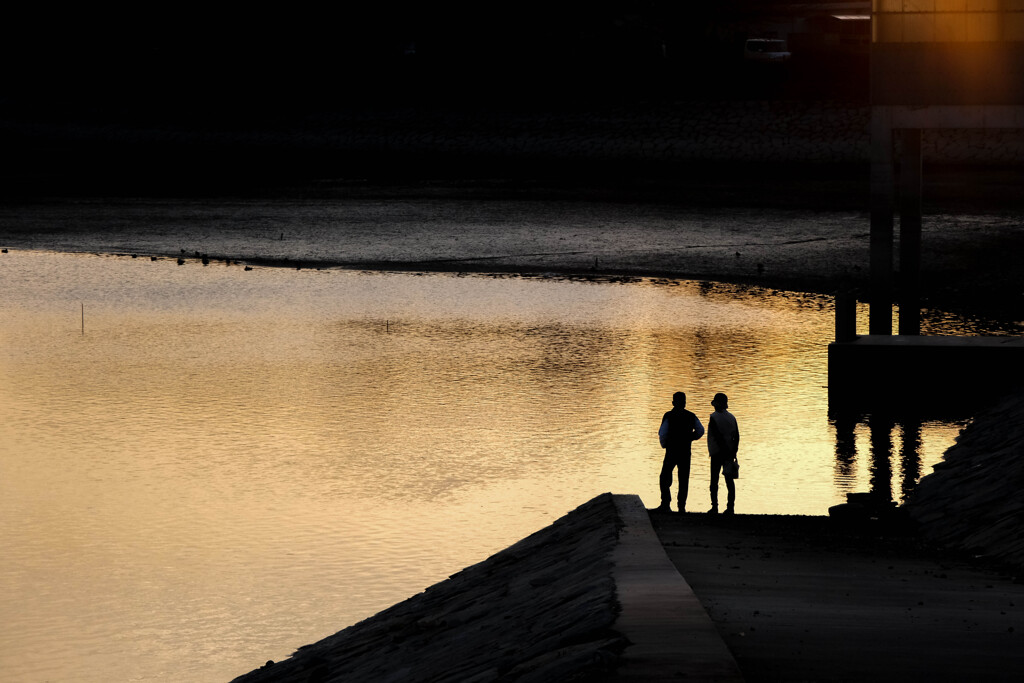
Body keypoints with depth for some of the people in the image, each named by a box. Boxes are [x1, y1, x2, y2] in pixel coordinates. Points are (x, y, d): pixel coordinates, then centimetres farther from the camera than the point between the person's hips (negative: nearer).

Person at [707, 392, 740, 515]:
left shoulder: (713, 417, -10)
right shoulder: (732, 417, 7)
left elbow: (717, 436, -16)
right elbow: (736, 436, 5)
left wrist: (724, 449, -14)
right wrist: (734, 452, 6)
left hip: (717, 453, -5)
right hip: (730, 453, 5)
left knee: (714, 480, 1)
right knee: (729, 480, 7)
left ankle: (714, 507, -4)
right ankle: (730, 507, 4)